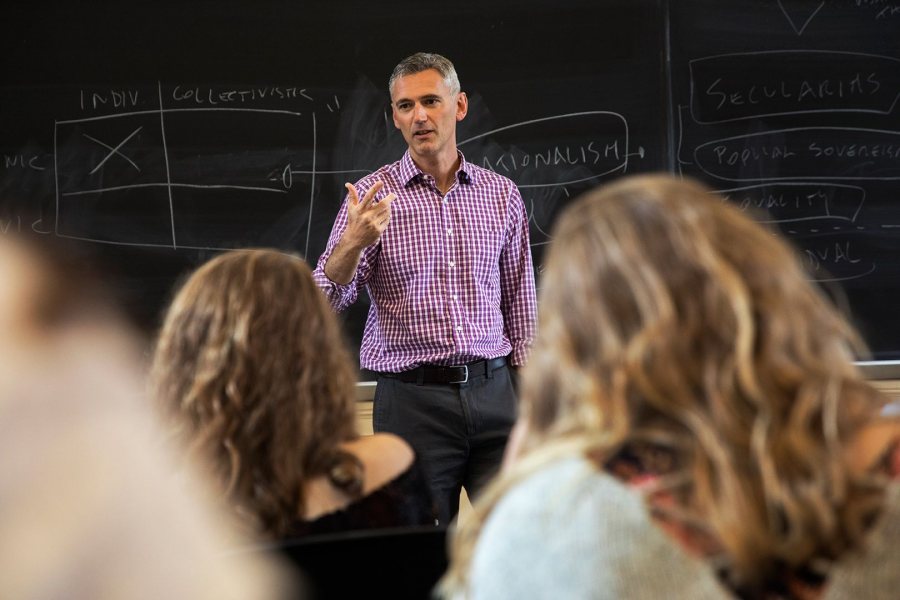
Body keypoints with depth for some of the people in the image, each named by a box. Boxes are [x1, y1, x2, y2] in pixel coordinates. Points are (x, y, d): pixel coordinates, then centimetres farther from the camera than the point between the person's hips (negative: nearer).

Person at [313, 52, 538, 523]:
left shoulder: (502, 195, 8)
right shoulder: (372, 197, 0)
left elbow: (520, 305, 14)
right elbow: (325, 303, -6)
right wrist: (353, 243, -25)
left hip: (493, 394, 2)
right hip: (412, 399, -2)